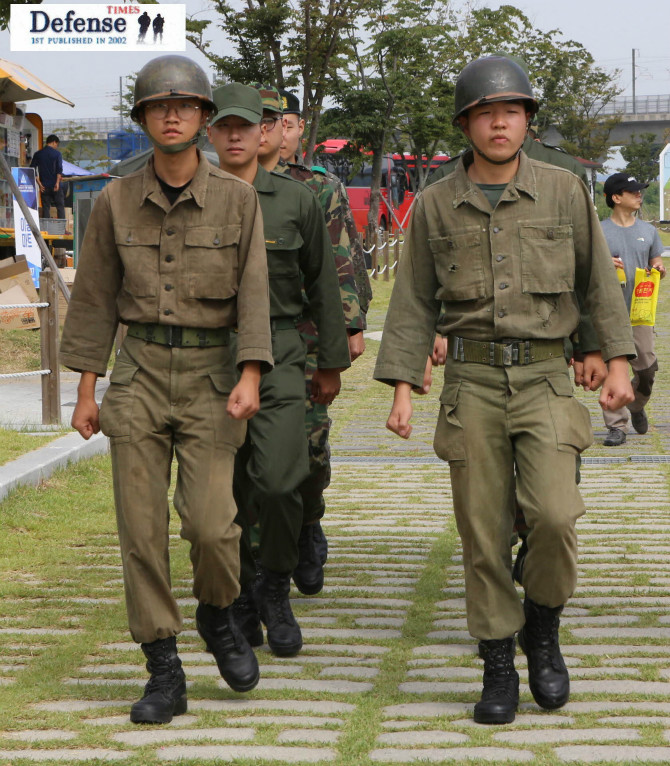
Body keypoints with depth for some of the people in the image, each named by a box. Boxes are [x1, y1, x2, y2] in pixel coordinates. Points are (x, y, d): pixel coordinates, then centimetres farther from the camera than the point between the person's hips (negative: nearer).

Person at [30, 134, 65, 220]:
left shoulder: (38, 154, 7)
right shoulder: (57, 153, -3)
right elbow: (59, 169, -13)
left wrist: (39, 183, 1)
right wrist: (57, 182, -14)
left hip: (44, 186, 3)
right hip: (55, 186, -3)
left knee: (45, 208, 4)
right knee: (60, 207, 3)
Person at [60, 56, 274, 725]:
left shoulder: (237, 199, -2)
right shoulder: (115, 202, 2)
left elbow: (252, 293, -6)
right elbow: (95, 299, 6)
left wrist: (250, 380, -18)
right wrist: (86, 392, 4)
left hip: (210, 374, -1)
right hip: (139, 374, 1)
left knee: (209, 521, -14)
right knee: (141, 527, -3)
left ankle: (217, 613, 19)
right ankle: (164, 675, 8)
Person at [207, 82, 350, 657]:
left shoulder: (297, 200, 3)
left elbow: (322, 285, 10)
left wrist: (331, 363, 11)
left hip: (278, 355, -1)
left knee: (280, 481, -15)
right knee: (227, 490, 4)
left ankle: (274, 589, 10)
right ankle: (240, 603, 22)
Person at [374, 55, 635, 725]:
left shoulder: (563, 191, 2)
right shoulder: (436, 205, 3)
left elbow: (598, 280, 7)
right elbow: (413, 303, 5)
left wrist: (618, 361, 1)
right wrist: (402, 388, -3)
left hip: (544, 380, -1)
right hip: (471, 381, 1)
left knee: (553, 515, -16)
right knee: (483, 531, 1)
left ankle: (541, 632, 10)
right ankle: (498, 669, 13)